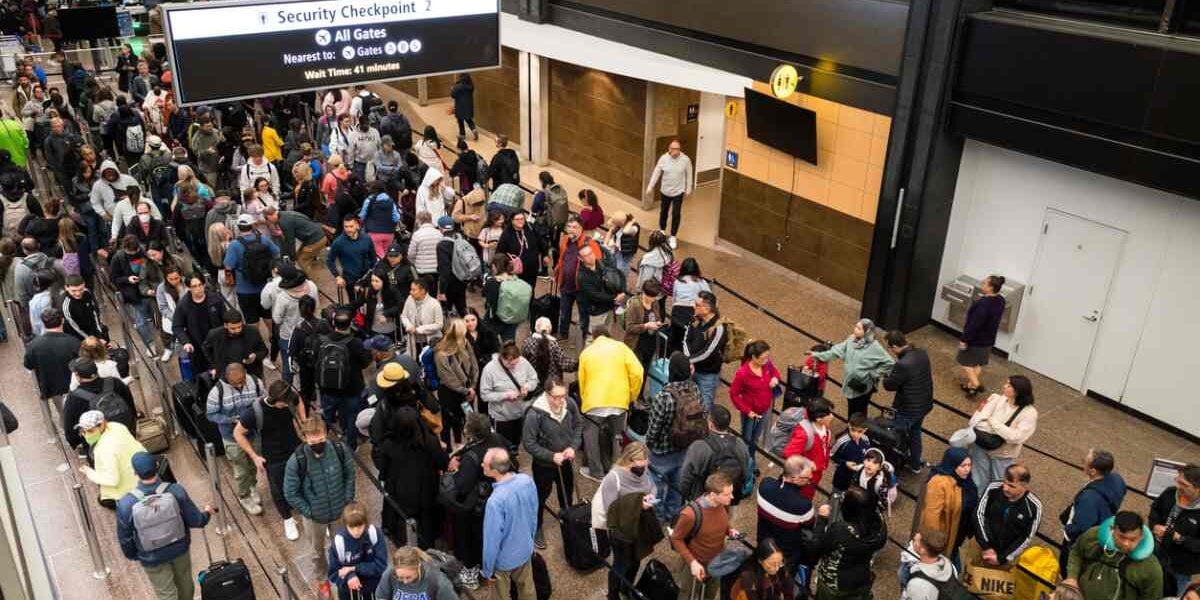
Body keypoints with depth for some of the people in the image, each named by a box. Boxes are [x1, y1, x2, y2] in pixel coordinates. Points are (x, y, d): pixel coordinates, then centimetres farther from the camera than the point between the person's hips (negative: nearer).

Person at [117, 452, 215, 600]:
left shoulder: (126, 504, -28)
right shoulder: (176, 491, -26)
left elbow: (125, 538, -12)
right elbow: (197, 521, -14)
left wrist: (132, 556, 10)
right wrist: (207, 513, 9)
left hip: (152, 558, -1)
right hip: (180, 548, 1)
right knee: (184, 582, 29)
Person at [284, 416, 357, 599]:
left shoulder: (339, 449, -22)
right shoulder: (297, 460, -28)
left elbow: (349, 475, -4)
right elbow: (290, 493, -16)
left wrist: (347, 500, -6)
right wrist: (308, 511, -14)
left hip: (339, 512, 1)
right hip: (314, 517, -1)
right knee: (318, 551, 24)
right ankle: (323, 579, 52)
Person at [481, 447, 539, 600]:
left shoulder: (496, 501, -39)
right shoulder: (527, 480, -19)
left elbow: (492, 539, -26)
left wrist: (487, 570, -9)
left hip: (504, 559, -5)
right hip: (525, 549, 5)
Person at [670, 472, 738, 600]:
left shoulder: (724, 503, -19)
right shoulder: (691, 514, -37)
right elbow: (676, 538, -20)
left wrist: (729, 530, -14)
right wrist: (692, 561, -27)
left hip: (718, 562, 5)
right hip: (697, 564, -5)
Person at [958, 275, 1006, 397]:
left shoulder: (984, 303, -31)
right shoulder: (1000, 300, -3)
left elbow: (974, 324, -28)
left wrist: (964, 339, -20)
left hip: (976, 339, -8)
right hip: (989, 338, 8)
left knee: (966, 362, 9)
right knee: (978, 363, 18)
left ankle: (975, 384, 1)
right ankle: (970, 384, 28)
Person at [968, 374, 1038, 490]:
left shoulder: (1029, 413, -16)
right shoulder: (997, 398, -8)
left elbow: (1016, 437, -25)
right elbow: (976, 420, -9)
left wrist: (993, 422, -22)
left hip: (1003, 456, -2)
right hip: (981, 448, 2)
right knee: (977, 484, 14)